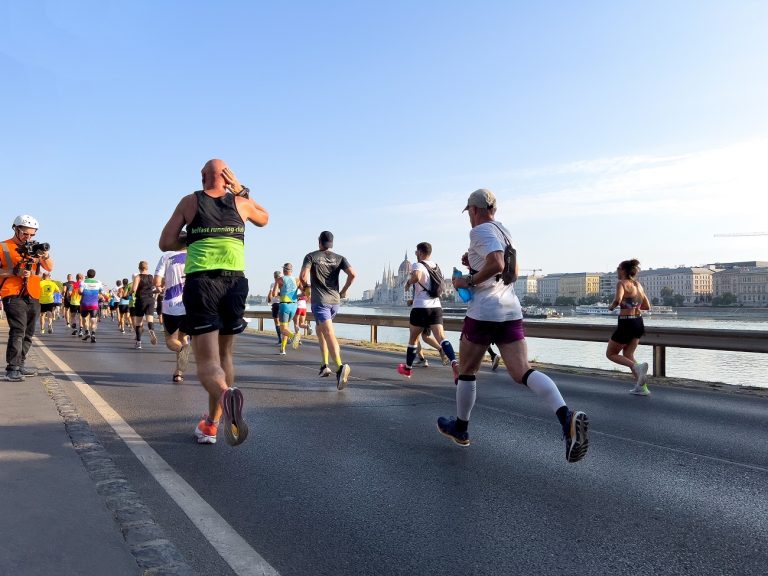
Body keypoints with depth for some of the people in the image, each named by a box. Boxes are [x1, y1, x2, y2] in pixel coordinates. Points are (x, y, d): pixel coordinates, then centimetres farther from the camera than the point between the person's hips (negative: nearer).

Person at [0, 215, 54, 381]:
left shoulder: (35, 248, 16)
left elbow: (50, 268, 10)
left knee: (28, 333, 10)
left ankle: (19, 365, 19)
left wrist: (45, 256, -9)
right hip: (13, 296, -6)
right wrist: (15, 272, -18)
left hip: (33, 296, 6)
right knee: (18, 331, -16)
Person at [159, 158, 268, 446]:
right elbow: (264, 218, 33)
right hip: (235, 281, 2)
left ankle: (226, 395, -37)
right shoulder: (241, 202, 11)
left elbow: (165, 243, 6)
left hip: (200, 281, -2)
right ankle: (211, 424, 24)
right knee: (224, 355, 16)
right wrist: (242, 191, 27)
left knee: (207, 361, -5)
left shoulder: (190, 201, 8)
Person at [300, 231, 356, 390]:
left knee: (329, 333, -14)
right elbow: (352, 274, -6)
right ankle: (324, 365, 18)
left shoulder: (311, 256, 1)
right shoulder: (339, 258, 8)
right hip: (335, 300, 4)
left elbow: (303, 277, -11)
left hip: (319, 300, -4)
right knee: (320, 329, 24)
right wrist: (344, 291, 7)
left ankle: (340, 366, -34)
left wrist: (306, 286, 10)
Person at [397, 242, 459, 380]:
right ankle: (454, 363, -31)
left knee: (413, 339, 13)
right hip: (436, 307, 5)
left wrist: (408, 282, -8)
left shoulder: (417, 265, -6)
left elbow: (416, 277, -30)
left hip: (421, 308, -5)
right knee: (441, 337, -8)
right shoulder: (435, 266, 15)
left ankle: (407, 368, 29)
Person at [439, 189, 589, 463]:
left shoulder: (480, 231, -8)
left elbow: (496, 265, -24)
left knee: (466, 371, 12)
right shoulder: (504, 232, 20)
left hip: (483, 312, -7)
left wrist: (467, 281, -12)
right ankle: (567, 417, -27)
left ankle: (460, 428, 27)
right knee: (523, 372, -4)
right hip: (511, 311, 7)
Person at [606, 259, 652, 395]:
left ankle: (637, 367, -14)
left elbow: (618, 300, -29)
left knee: (610, 354, 9)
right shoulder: (638, 285, 12)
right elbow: (647, 306, 15)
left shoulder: (622, 283, -10)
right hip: (638, 323, 7)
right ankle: (641, 386, 9)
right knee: (628, 355, 18)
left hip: (626, 323, -7)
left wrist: (611, 306, -9)